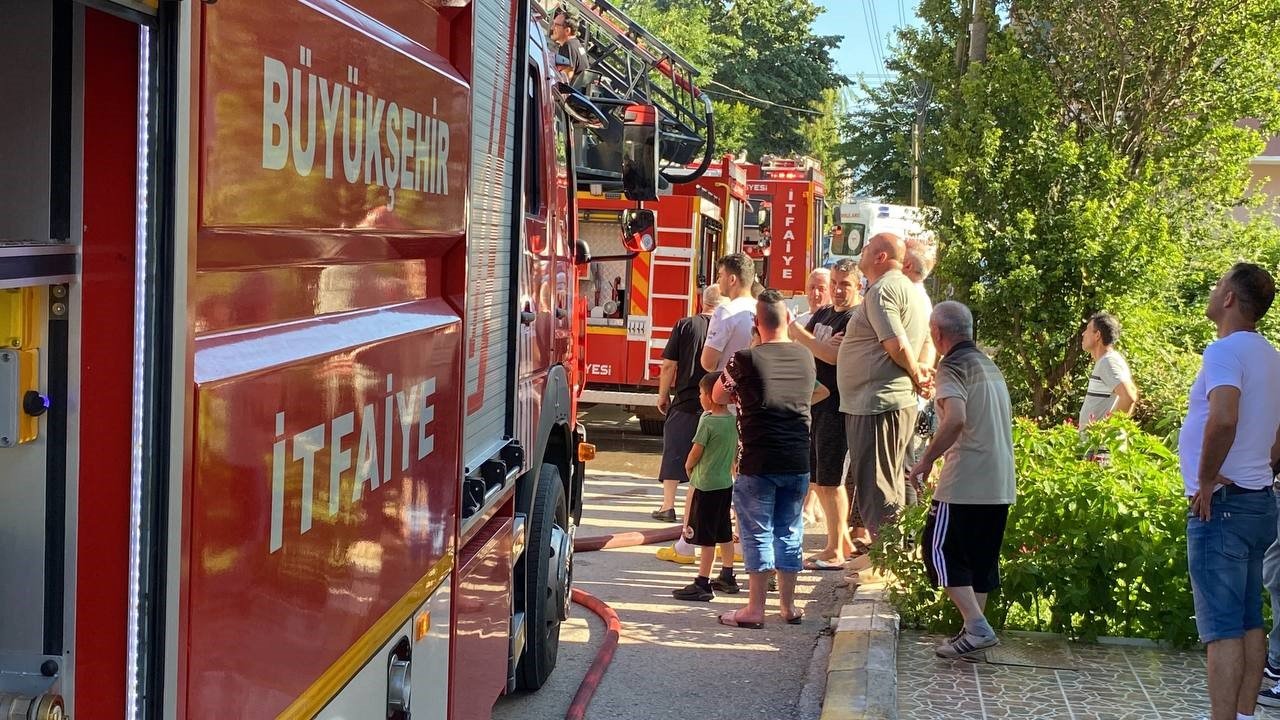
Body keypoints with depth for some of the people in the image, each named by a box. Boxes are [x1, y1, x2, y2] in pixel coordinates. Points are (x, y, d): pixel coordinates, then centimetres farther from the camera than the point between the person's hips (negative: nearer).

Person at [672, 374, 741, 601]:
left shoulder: (707, 421, -18)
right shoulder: (733, 421, 4)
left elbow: (696, 452, -14)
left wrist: (688, 466, 5)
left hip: (706, 484, -8)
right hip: (726, 482, 8)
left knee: (706, 537, -5)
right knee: (724, 533, 17)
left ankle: (702, 584, -3)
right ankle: (727, 577, 25)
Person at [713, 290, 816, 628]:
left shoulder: (747, 359, -11)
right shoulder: (806, 358, 3)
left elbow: (718, 397, 2)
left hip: (758, 463, -4)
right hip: (798, 460, 4)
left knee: (757, 532, 4)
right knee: (789, 531, 14)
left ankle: (755, 608, 6)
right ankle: (788, 606, 20)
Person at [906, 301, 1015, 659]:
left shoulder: (953, 367, -10)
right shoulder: (990, 365, 17)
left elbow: (955, 419, -26)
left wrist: (925, 461, -17)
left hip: (964, 482, -9)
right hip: (1000, 482, 9)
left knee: (941, 551, -2)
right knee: (981, 557, 13)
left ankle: (977, 627, -11)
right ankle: (975, 628, 14)